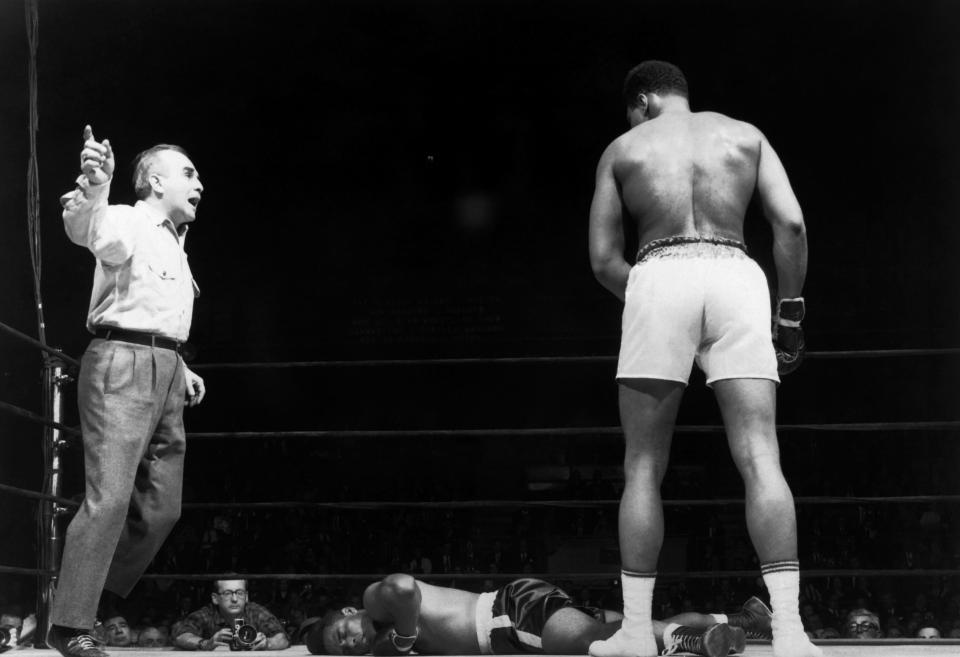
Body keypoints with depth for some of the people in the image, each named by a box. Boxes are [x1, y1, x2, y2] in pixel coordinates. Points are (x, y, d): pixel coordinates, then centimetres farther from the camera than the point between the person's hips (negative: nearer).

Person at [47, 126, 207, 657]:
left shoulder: (174, 244, 24)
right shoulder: (129, 223, -4)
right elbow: (87, 229, -30)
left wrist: (181, 367, 22)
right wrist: (92, 191, -52)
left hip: (167, 372, 9)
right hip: (124, 363, -9)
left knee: (162, 507, 7)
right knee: (109, 497, -15)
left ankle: (97, 597, 19)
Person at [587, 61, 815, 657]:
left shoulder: (622, 149, 19)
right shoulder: (745, 134, 21)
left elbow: (604, 259, 13)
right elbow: (792, 224, 7)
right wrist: (791, 313, 14)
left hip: (659, 277, -1)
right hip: (735, 275, 1)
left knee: (644, 468, 6)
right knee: (761, 460, -5)